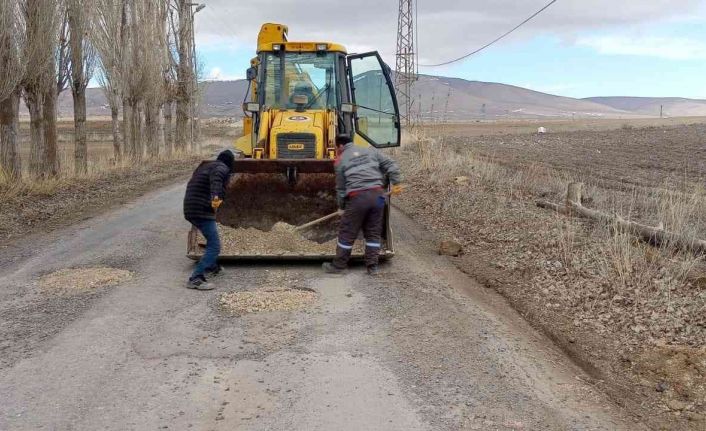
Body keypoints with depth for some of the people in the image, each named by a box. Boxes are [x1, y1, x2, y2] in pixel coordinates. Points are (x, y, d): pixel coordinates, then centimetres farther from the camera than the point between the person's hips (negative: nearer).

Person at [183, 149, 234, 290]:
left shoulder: (204, 166, 23)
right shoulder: (222, 168, -4)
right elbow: (216, 177, -28)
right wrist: (216, 196, -44)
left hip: (190, 210, 9)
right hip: (202, 211, -9)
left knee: (212, 238, 29)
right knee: (214, 246, -11)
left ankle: (212, 267, 45)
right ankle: (195, 279, -20)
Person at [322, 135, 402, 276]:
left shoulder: (341, 160, 10)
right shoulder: (370, 150, 18)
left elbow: (341, 187, 12)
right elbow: (390, 165, 11)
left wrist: (342, 206, 24)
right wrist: (396, 183, 13)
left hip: (357, 197, -3)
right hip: (377, 194, 4)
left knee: (347, 233, 7)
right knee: (373, 232, 13)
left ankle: (338, 265, 17)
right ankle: (372, 266, 14)